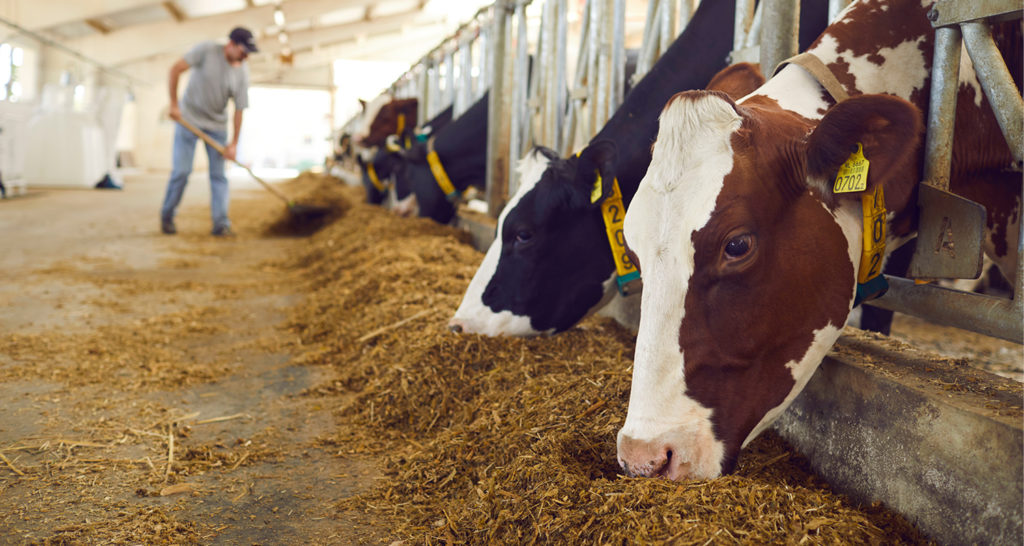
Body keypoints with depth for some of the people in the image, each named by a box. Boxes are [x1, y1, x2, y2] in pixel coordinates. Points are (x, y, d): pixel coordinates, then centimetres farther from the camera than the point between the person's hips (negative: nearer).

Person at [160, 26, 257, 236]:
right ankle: (167, 217, 12)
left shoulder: (242, 73, -9)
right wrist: (174, 104, -17)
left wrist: (234, 143, -9)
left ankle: (221, 223, 0)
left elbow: (239, 110, -7)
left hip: (217, 125, 3)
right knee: (181, 170, -4)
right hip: (189, 117, -3)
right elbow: (176, 69, -15)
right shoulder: (207, 49, -16)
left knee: (218, 174, -1)